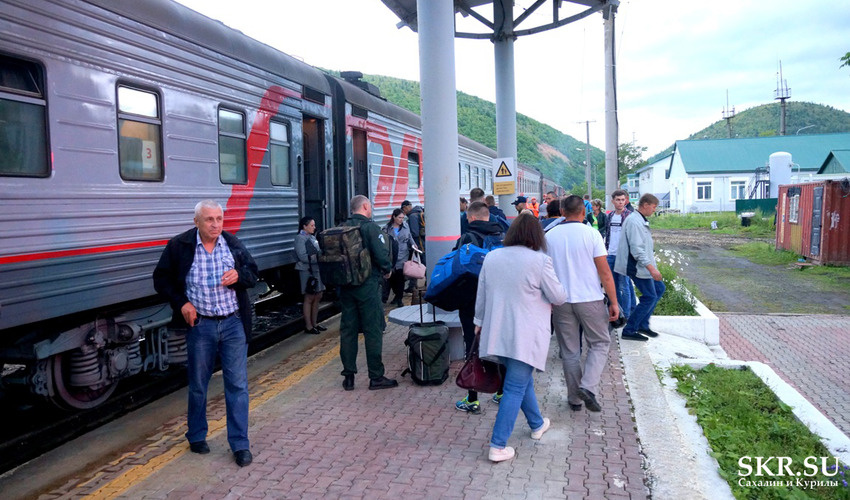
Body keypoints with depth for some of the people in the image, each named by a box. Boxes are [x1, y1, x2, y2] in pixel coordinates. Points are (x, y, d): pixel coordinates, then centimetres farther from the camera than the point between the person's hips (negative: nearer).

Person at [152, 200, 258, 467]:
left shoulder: (233, 243, 3)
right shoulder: (179, 246, -4)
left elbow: (253, 273, 10)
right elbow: (161, 278, 4)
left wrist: (239, 275, -13)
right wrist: (180, 303, -8)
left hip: (234, 324, 1)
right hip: (200, 325, -1)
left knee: (237, 385, 3)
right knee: (198, 385, 14)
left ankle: (240, 445, 14)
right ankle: (196, 437, 35)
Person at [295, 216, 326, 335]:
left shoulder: (312, 237, 16)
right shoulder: (300, 238, -9)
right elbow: (303, 257, -18)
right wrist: (317, 257, -19)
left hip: (317, 270, 8)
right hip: (307, 271, -8)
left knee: (317, 297, 12)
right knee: (309, 298, -2)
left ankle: (314, 323, 23)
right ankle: (308, 326, 6)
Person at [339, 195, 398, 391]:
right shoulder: (371, 227, -11)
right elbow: (381, 255, -18)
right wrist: (387, 270, 1)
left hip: (345, 286, 6)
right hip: (367, 286, -6)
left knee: (347, 330, 11)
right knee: (373, 331, 2)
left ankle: (348, 376, 18)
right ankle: (376, 377, 8)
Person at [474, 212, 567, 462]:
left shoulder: (491, 257, 3)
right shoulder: (540, 260, -14)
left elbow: (481, 294, 11)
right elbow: (558, 297, -6)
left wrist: (479, 321, 23)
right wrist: (548, 294, 16)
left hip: (498, 332, 6)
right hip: (526, 336, -6)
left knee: (523, 379, 23)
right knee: (515, 389, 0)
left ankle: (537, 424, 41)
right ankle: (498, 446, 2)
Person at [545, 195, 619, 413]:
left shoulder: (549, 236, 1)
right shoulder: (591, 234, -8)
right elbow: (604, 271, -9)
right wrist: (614, 302, -3)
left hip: (561, 301, 3)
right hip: (590, 299, -3)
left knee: (569, 351, 12)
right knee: (600, 343, 14)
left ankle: (574, 399, 19)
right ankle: (588, 387, -4)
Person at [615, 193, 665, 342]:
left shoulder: (641, 221, 14)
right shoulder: (634, 222, -21)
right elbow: (636, 249, -27)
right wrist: (651, 268, -29)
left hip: (644, 266, 11)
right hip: (638, 267, -11)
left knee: (659, 289, 18)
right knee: (650, 297, -7)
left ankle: (642, 325, 22)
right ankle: (629, 330, 0)